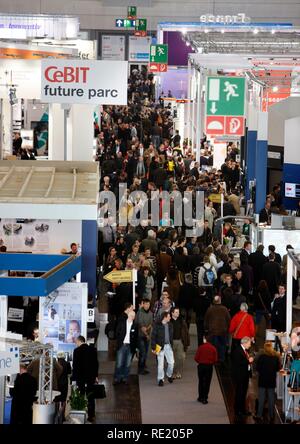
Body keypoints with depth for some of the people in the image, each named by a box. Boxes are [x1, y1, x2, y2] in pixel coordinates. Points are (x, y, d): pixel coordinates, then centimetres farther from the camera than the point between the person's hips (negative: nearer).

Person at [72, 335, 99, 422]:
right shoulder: (93, 349, 2)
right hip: (91, 376, 4)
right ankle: (91, 416, 8)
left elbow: (75, 365, -10)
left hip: (80, 376, -3)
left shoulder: (77, 351, -11)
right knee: (90, 397, 9)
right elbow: (96, 363, 6)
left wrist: (74, 378, -5)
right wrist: (96, 376, 13)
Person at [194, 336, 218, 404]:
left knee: (201, 382, 13)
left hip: (201, 366, 0)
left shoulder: (200, 347, -10)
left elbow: (196, 358, -9)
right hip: (209, 367, 0)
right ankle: (205, 398, 6)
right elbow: (215, 360, -6)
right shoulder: (213, 348, -7)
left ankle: (200, 397, 18)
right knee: (207, 382, 7)